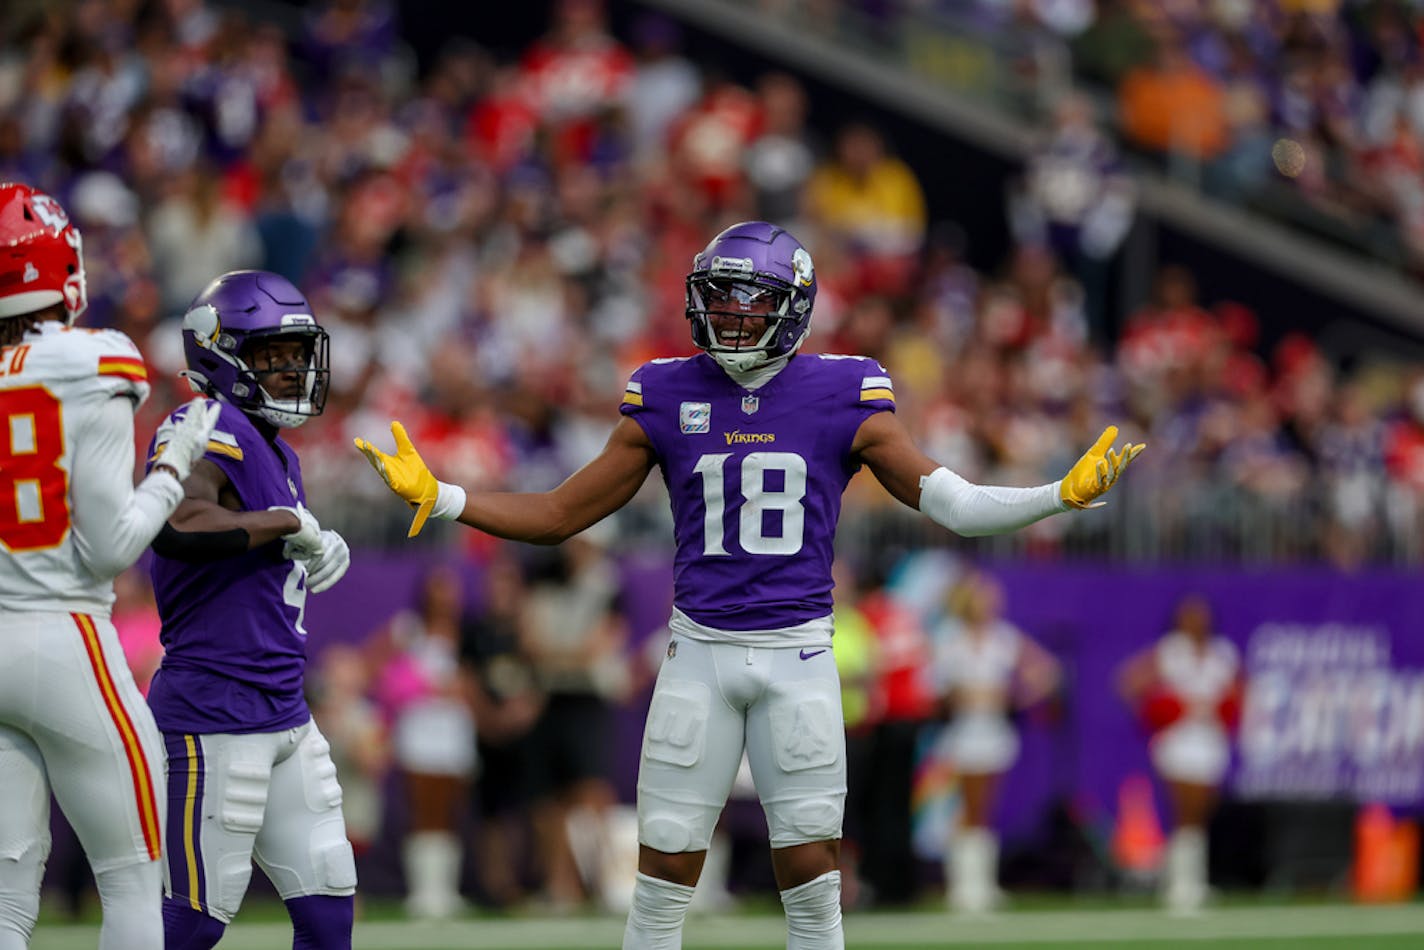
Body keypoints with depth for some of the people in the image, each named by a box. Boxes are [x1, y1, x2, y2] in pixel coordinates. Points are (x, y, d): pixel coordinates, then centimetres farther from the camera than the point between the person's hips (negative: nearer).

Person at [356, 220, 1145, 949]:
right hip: (700, 650, 1)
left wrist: (1063, 494, -14)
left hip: (798, 654, -1)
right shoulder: (667, 398, 2)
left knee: (811, 880, 1)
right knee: (664, 874, 1)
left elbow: (951, 504, -1)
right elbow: (558, 516, 7)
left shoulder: (842, 398, -2)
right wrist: (437, 497, -2)